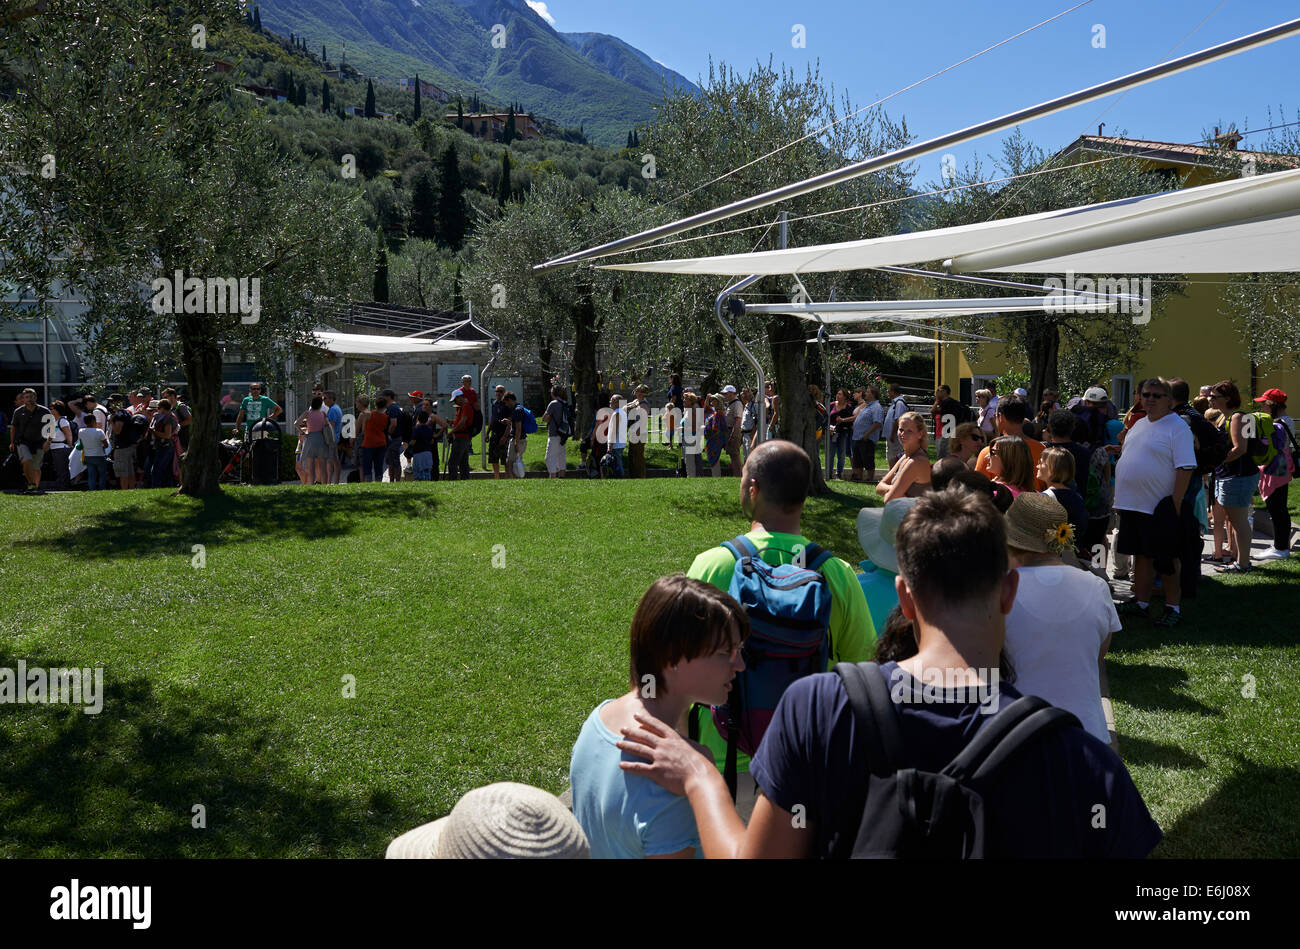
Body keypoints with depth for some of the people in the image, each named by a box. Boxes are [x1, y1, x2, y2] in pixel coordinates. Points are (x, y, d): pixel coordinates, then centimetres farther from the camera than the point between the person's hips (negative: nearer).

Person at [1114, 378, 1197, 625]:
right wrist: (1121, 500, 15)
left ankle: (1173, 607, 10)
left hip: (1159, 507, -7)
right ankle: (1140, 602, 24)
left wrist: (1175, 505, -20)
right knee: (1140, 555, 15)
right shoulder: (1139, 424, 14)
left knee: (1165, 560, 0)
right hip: (1132, 504, 7)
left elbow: (1185, 469, -16)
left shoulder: (1177, 428, -11)